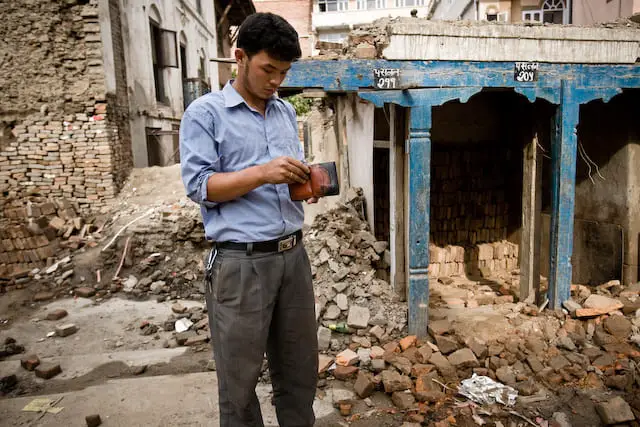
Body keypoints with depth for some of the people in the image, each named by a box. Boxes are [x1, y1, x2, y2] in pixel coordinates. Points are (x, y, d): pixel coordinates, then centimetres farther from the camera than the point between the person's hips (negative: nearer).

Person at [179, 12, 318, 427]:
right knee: (240, 378, 10)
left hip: (294, 255, 6)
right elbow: (199, 185, -9)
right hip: (242, 262, -5)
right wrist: (263, 173, -21)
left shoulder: (286, 111, 14)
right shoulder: (205, 113, -3)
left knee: (301, 369, 17)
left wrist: (305, 184, -3)